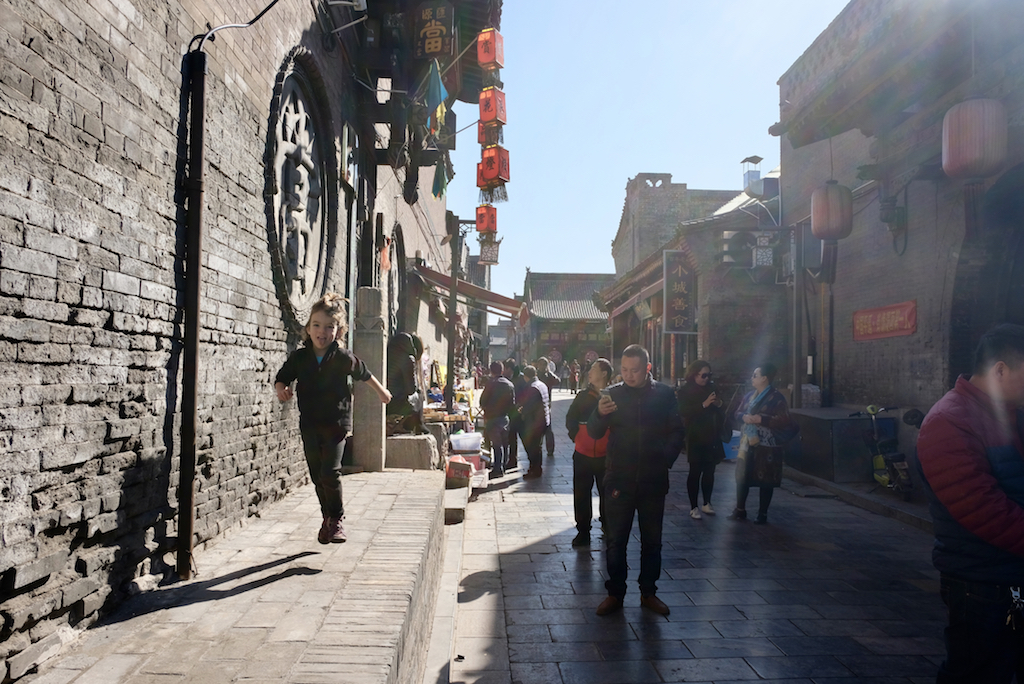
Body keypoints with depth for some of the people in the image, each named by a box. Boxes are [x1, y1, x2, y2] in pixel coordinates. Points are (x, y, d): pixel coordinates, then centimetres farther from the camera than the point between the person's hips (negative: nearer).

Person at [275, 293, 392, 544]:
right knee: (317, 475, 9)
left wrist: (381, 390, 25)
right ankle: (328, 517, 26)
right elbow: (282, 377, 12)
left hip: (337, 423, -3)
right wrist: (281, 388, -12)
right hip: (309, 424, 3)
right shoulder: (299, 357, -1)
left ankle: (336, 519, 7)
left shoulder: (344, 358, -6)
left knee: (330, 472, -12)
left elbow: (364, 374, 11)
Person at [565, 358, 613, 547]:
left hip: (606, 455, -3)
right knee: (581, 495, 6)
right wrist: (576, 436, 4)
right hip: (583, 455, 3)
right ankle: (583, 530, 17)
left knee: (606, 494, 7)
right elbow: (570, 419, 14)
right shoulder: (583, 396, 6)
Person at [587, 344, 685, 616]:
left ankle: (648, 592, 26)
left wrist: (666, 460, -6)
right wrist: (600, 414, -23)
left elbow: (677, 432, 7)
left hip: (653, 481, 1)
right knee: (615, 540, 4)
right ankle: (615, 592, 17)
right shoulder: (613, 393, 0)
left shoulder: (664, 394, 1)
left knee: (652, 540, 12)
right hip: (619, 479, -1)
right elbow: (594, 433, -3)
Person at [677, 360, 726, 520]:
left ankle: (707, 503, 22)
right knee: (695, 471, -2)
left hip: (712, 437, 5)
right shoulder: (685, 391, -6)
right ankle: (693, 507, 6)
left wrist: (719, 405, -3)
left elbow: (718, 413, 20)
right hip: (696, 437, -5)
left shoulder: (711, 388, 11)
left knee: (709, 471, 9)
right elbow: (683, 412, -19)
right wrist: (703, 404, -25)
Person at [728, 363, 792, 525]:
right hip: (747, 443, 6)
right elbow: (737, 414, 16)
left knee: (765, 481, 3)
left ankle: (762, 514, 16)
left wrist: (762, 419, -21)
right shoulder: (750, 395, 13)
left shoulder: (776, 398, -8)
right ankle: (740, 510, 21)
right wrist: (744, 417, -7)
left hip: (766, 446, -6)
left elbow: (785, 421, -15)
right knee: (741, 477, 7)